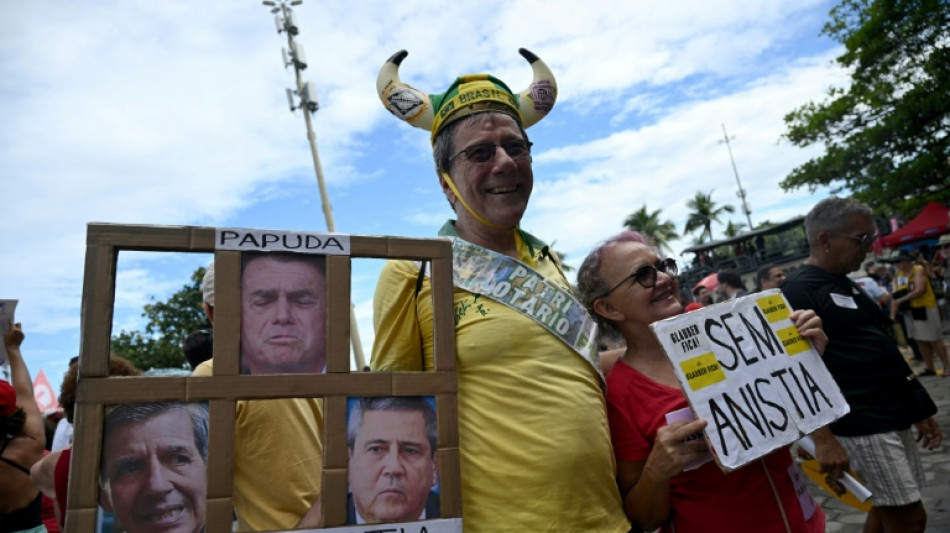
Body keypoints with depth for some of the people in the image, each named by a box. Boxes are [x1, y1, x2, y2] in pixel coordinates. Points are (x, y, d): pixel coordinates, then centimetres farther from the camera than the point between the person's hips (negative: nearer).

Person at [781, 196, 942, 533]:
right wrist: (823, 438, -24)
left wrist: (919, 410, 19)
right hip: (860, 427, -9)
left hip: (893, 418, 9)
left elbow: (882, 352, 19)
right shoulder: (799, 292, -16)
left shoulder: (847, 285, 14)